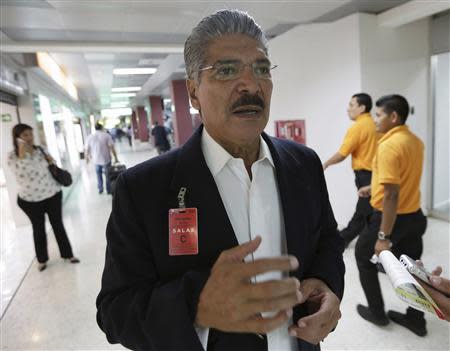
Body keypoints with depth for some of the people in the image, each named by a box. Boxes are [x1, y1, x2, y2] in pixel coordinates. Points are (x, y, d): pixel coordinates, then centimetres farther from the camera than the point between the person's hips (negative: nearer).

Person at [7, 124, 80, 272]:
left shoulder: (40, 150, 2)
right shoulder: (12, 156, -9)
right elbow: (22, 172, -27)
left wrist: (50, 161, -3)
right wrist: (22, 153, -27)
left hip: (52, 195, 2)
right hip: (30, 200, -2)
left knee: (58, 225, 10)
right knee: (38, 228, 13)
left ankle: (67, 254, 23)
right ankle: (42, 259, 32)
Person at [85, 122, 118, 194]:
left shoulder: (89, 137, 0)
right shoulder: (106, 135, -8)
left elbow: (87, 149, 5)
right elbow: (112, 148, -13)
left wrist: (87, 158, 22)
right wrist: (115, 157, -6)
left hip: (96, 160, 3)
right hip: (106, 159, -2)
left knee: (99, 175, 21)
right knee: (108, 175, 11)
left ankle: (100, 189, 28)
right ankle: (109, 190, 19)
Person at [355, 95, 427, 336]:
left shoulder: (389, 145, -24)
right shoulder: (415, 141, 5)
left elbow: (391, 195, -27)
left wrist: (384, 236, -23)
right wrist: (374, 187, 27)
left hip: (391, 217, -8)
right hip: (414, 216, 8)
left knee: (363, 256, 14)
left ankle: (377, 312, 26)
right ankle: (416, 320, 33)